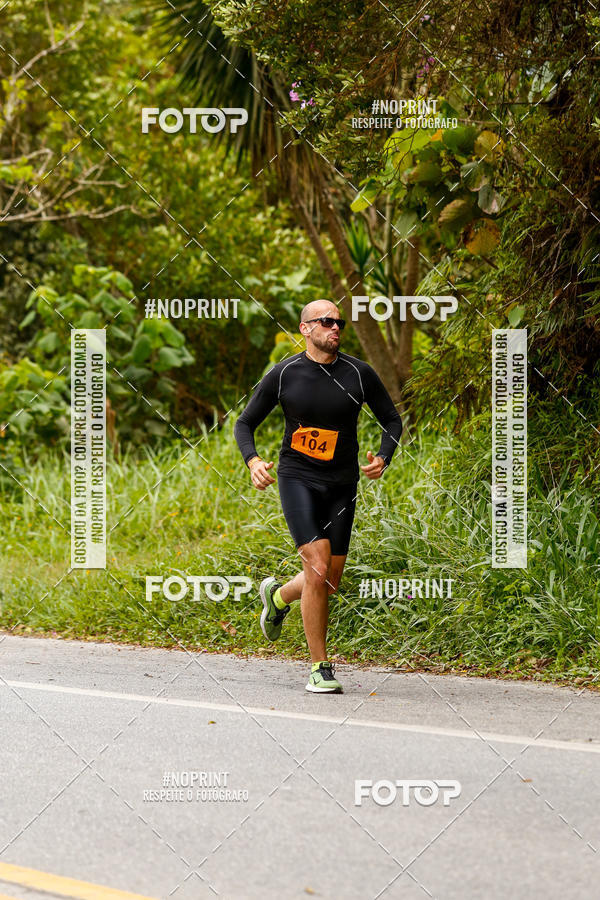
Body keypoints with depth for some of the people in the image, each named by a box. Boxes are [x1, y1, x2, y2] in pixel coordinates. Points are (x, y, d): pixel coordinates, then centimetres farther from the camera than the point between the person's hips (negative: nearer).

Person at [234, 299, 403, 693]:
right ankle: (320, 668, -8)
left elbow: (392, 420, 10)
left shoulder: (360, 374, -1)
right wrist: (253, 461, -14)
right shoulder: (283, 374, -3)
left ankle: (278, 596, 41)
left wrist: (383, 459, -9)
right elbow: (245, 424, 6)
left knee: (329, 584, 5)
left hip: (342, 485, 3)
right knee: (318, 570, -19)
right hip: (297, 479, -3)